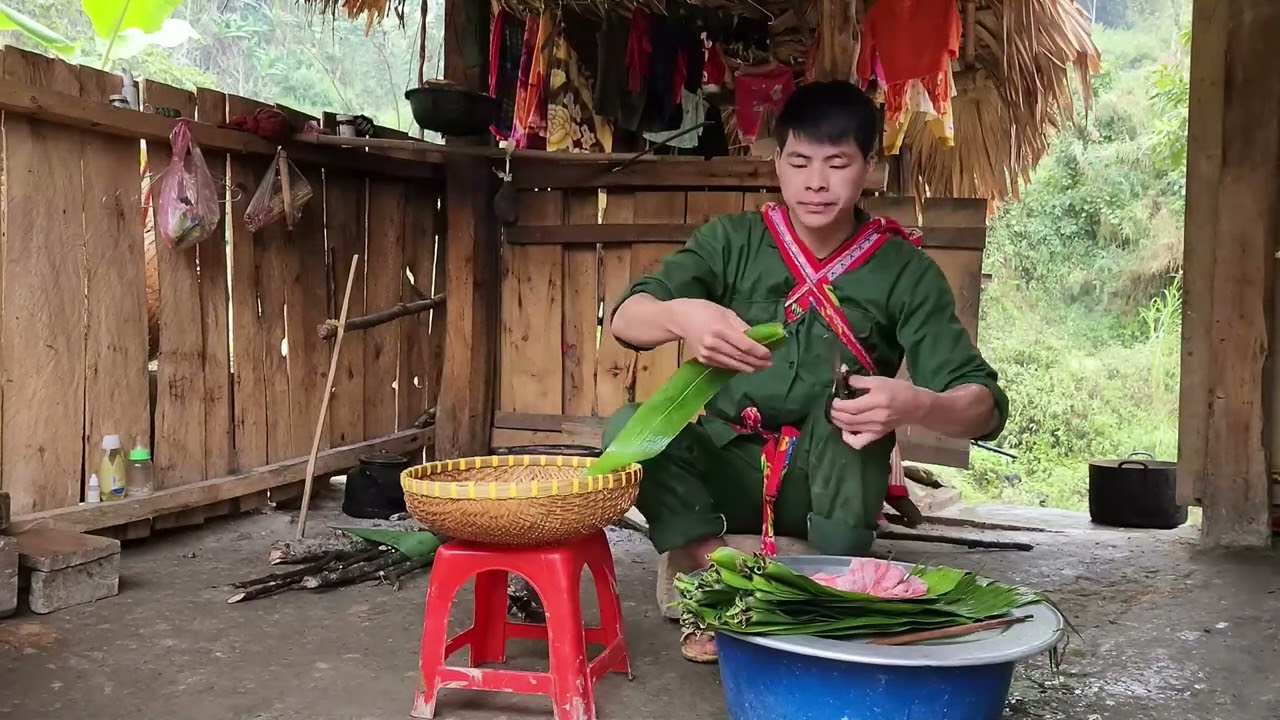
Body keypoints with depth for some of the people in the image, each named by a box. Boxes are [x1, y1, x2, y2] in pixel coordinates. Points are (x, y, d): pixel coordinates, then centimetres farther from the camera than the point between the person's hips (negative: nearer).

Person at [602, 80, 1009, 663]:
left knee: (845, 383, -32)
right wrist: (681, 315, -39)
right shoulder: (731, 241, -2)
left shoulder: (904, 271, -5)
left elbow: (984, 406, -12)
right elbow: (625, 318, -15)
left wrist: (915, 404, -36)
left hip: (833, 487, -1)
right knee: (628, 427, -27)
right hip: (727, 468, 1)